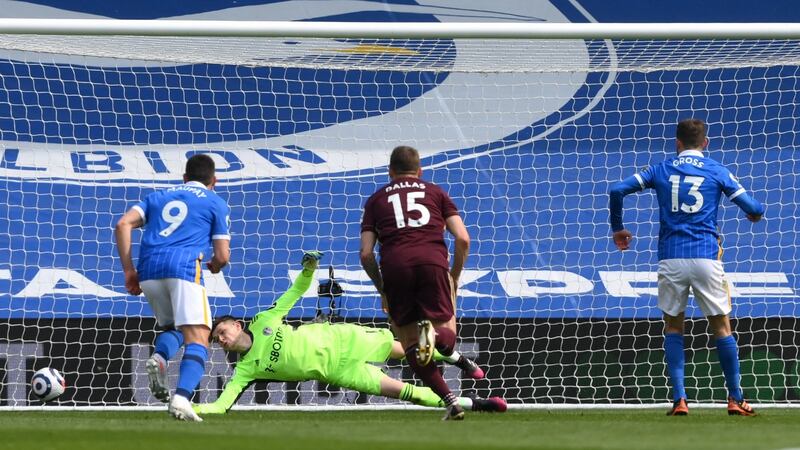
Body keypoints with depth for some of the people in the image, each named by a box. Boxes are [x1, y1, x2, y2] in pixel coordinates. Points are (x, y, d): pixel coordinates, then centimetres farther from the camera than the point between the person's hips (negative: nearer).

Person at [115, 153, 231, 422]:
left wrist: (128, 271, 12)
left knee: (172, 327, 24)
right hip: (184, 265, -4)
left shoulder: (159, 196, 28)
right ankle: (182, 397, -31)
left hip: (149, 269, 4)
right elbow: (222, 256, 10)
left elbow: (123, 225, 12)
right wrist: (215, 266, 34)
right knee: (197, 338, -8)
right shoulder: (216, 204, 18)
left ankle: (159, 359, -10)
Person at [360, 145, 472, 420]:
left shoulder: (377, 199, 23)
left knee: (410, 345, 9)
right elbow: (462, 238, 10)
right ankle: (434, 334, -28)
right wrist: (455, 276, 23)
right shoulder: (435, 192, 23)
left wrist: (381, 289, 26)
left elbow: (366, 254, 13)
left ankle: (450, 401, -11)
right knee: (447, 340, 10)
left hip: (395, 266, 0)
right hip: (433, 262, 0)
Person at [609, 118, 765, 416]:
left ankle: (679, 399, 2)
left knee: (673, 327, 12)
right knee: (722, 327, 8)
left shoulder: (660, 171, 10)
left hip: (671, 258, 1)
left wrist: (617, 228, 18)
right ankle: (736, 399, 9)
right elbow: (752, 208, 1)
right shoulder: (717, 171, 6)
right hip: (706, 256, -1)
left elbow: (617, 191, 3)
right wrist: (756, 213, 26)